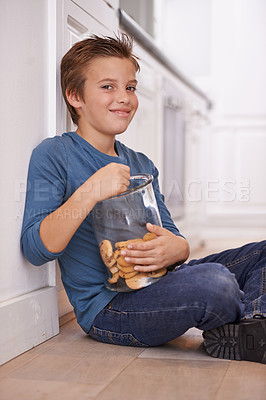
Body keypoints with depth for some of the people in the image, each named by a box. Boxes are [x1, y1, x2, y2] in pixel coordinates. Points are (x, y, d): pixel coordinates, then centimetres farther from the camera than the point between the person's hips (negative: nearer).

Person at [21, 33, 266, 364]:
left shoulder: (141, 165, 16)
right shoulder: (53, 155, -5)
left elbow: (170, 235, 12)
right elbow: (35, 250, -15)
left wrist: (176, 249, -13)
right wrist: (90, 192, -27)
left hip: (159, 285, 8)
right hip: (107, 307, -7)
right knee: (214, 281, -32)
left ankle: (237, 336, -18)